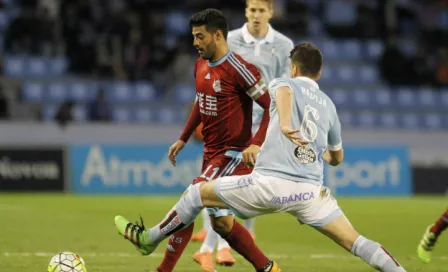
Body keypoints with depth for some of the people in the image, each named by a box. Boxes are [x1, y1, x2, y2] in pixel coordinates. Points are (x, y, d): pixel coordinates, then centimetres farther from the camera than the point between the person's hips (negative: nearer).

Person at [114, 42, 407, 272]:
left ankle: (150, 239, 26)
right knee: (355, 242, 3)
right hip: (310, 191, 3)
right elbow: (337, 157, 34)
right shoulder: (328, 104, 21)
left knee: (197, 192, 16)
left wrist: (284, 123, -38)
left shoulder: (283, 83, 10)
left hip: (269, 183, -3)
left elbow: (283, 92, -19)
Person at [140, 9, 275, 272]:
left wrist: (256, 144, -29)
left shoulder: (238, 69, -18)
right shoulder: (201, 65, 7)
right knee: (221, 223, 11)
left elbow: (272, 107, -18)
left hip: (233, 154, -9)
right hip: (211, 152, 9)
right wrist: (183, 139, 20)